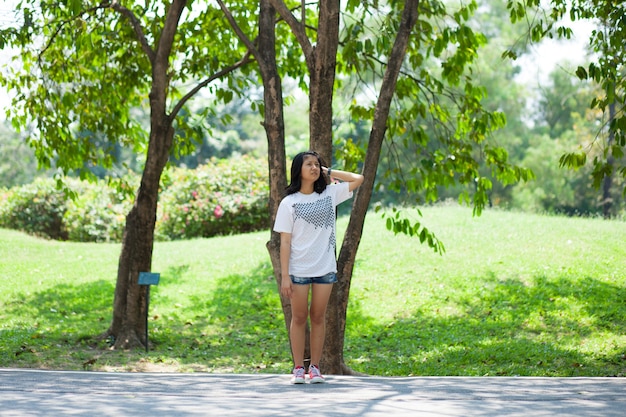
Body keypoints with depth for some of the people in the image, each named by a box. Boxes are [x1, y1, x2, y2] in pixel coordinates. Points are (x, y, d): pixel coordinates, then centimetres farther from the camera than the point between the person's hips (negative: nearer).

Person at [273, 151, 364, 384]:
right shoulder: (289, 203, -2)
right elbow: (285, 242, -4)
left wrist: (329, 172, 4)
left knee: (318, 317, 7)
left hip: (325, 268, 2)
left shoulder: (330, 194, 7)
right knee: (299, 317, 4)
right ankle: (298, 368, 11)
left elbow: (358, 179, 4)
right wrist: (284, 276, -10)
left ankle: (315, 367, 13)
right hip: (299, 270, -2)